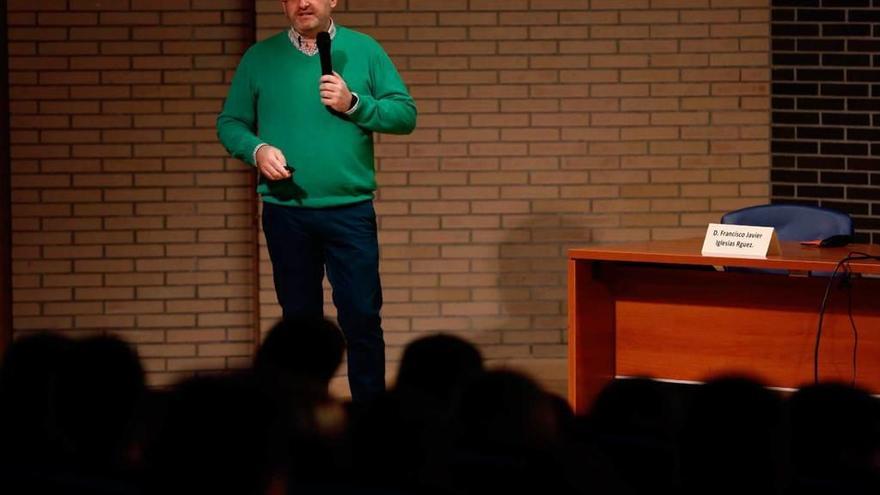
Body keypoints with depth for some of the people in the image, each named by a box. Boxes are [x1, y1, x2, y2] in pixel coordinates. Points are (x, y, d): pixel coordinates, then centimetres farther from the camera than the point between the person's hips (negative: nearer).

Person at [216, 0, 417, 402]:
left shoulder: (364, 50, 4)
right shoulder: (259, 57, 5)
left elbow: (405, 114, 0)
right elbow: (229, 123, 6)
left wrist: (354, 105, -14)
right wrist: (257, 150, -13)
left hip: (350, 210, -1)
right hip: (285, 212, 1)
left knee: (361, 316, -3)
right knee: (299, 319, 9)